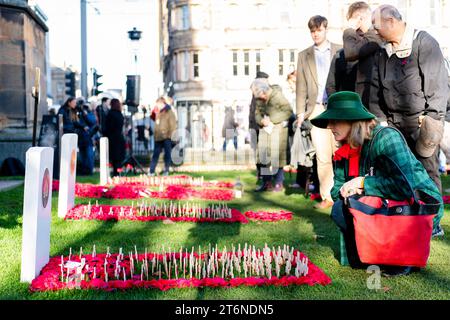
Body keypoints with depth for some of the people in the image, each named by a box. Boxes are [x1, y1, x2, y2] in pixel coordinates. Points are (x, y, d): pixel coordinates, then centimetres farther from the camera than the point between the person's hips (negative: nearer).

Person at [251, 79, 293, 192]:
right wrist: (262, 121, -11)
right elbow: (257, 113, 13)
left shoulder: (277, 95, -13)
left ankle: (279, 183, 2)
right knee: (264, 156, 4)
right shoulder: (259, 100, 7)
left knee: (277, 156, -6)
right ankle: (267, 182, 12)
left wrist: (271, 120, -17)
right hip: (265, 129, 6)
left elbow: (288, 111, -14)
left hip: (278, 129, -6)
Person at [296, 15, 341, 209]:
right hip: (317, 109, 1)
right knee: (322, 156, -1)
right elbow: (301, 86, 11)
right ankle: (327, 197, 5)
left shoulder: (340, 51, 9)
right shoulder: (304, 56, 14)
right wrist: (301, 112, 4)